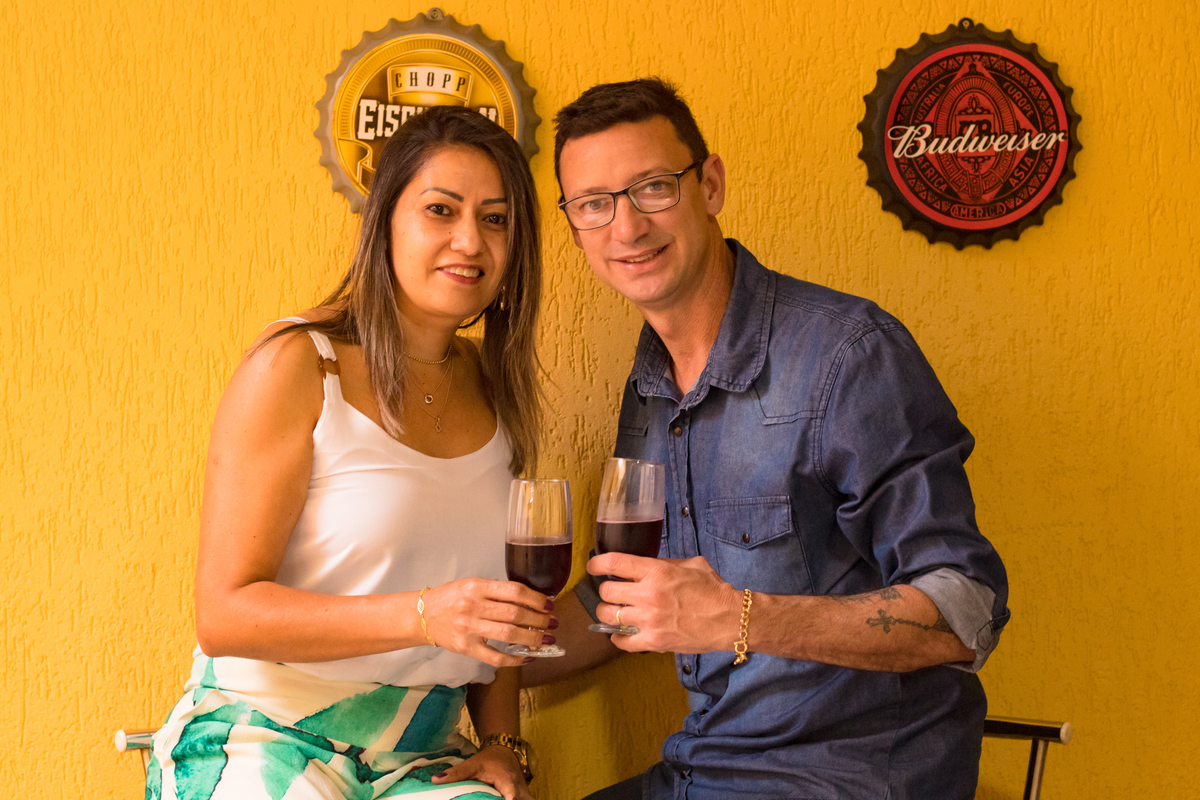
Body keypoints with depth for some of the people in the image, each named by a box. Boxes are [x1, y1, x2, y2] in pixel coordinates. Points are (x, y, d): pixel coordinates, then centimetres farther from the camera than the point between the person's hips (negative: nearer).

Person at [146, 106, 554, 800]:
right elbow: (224, 615, -13)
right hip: (262, 737, -4)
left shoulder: (496, 391, 9)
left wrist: (503, 743, 6)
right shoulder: (298, 365, -9)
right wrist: (422, 615, -24)